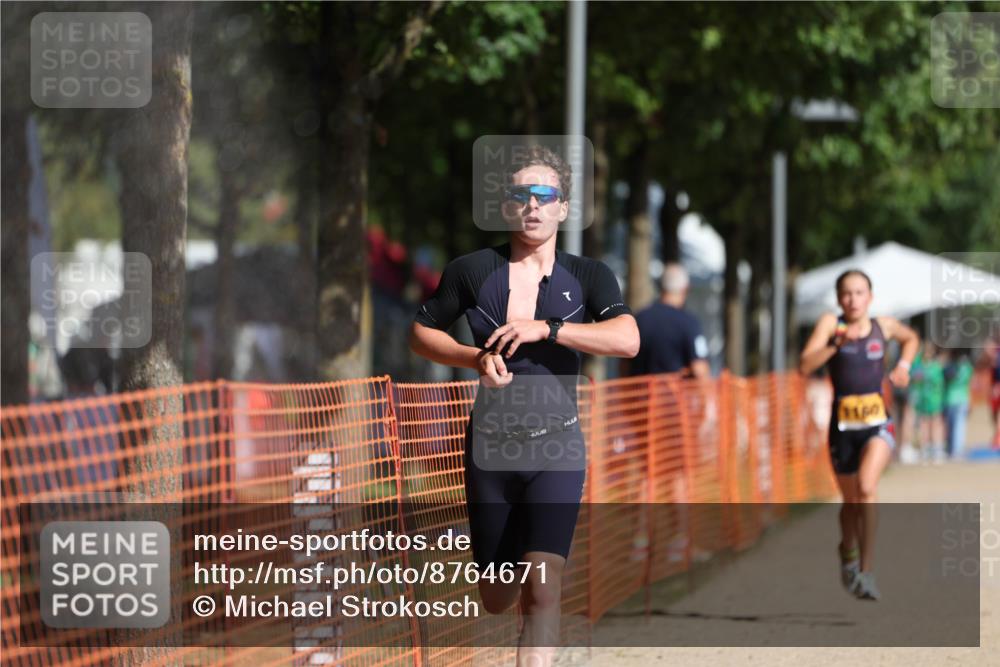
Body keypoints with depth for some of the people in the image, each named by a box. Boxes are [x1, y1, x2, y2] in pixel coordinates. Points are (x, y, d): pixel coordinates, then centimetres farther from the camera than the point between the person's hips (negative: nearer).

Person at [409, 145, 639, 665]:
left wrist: (546, 329, -23)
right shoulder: (472, 271, 0)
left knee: (542, 590, -18)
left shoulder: (588, 276, 0)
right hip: (490, 447, 1)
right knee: (497, 600, 12)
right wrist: (476, 358, -9)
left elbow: (628, 340, -16)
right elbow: (421, 333, 8)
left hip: (557, 450, -1)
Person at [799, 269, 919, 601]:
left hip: (877, 423, 0)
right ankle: (848, 554, 46)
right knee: (850, 501, 14)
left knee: (866, 488, -24)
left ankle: (866, 571, -20)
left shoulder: (884, 326, 4)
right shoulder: (831, 324, -3)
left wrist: (904, 365, 10)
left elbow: (911, 338, 28)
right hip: (843, 425, 0)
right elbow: (805, 366, -16)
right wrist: (838, 343, -26)